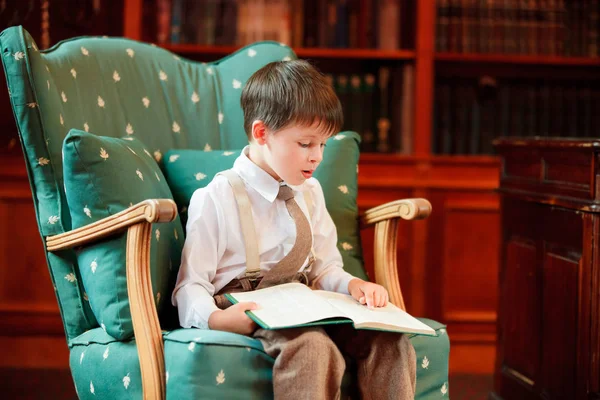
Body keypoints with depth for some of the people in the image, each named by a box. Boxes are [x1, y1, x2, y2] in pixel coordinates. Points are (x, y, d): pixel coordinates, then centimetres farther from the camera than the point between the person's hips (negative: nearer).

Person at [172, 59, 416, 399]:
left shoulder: (310, 192, 14)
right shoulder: (216, 199, -7)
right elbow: (191, 287, -7)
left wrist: (352, 285, -3)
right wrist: (215, 318, -29)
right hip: (245, 307, -6)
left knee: (390, 339, -20)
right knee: (312, 347, -38)